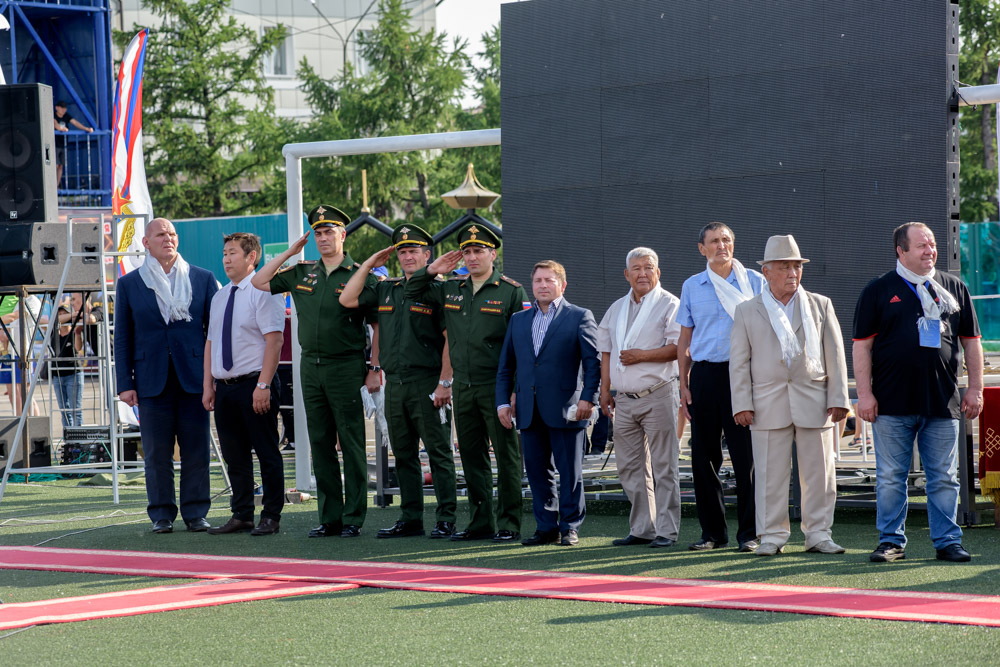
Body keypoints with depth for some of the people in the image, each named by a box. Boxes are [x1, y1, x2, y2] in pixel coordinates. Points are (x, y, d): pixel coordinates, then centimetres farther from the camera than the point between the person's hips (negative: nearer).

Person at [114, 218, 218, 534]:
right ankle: (162, 515, 10)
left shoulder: (203, 279, 7)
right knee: (157, 452, 1)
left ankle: (196, 513, 10)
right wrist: (125, 383, 0)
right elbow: (122, 338, 7)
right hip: (152, 381, 0)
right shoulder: (129, 284, 7)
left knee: (196, 449, 2)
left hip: (193, 377, 0)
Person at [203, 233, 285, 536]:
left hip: (254, 384, -7)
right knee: (234, 455, 10)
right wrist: (208, 385, 10)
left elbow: (274, 340, -14)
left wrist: (263, 386, -20)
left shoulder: (263, 292, -8)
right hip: (225, 386, 7)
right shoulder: (220, 297, 15)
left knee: (267, 453, -1)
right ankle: (241, 515, 16)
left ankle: (271, 517, 4)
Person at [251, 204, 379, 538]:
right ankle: (329, 517, 12)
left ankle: (353, 519, 1)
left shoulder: (360, 276, -3)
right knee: (320, 444, 7)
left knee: (351, 444, -3)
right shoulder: (302, 274, 11)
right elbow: (259, 282, 13)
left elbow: (378, 326, -3)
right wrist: (290, 252, 8)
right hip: (310, 366, 5)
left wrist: (375, 369, -9)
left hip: (346, 367, -5)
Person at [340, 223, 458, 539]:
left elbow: (451, 339, -10)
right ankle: (410, 519, 16)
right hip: (394, 383, 7)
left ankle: (446, 519, -2)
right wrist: (369, 265, 11)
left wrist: (445, 383, -16)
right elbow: (347, 300, 12)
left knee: (438, 452, -4)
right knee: (404, 454, 10)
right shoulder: (386, 290, 15)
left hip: (427, 383, -7)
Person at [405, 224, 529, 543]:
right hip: (463, 386, 6)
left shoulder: (512, 291, -4)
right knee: (472, 456, 9)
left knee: (506, 455, -1)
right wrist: (432, 270, 5)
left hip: (497, 387, -5)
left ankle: (509, 524, 3)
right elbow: (413, 292, 23)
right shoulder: (451, 289, 11)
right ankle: (480, 522, 16)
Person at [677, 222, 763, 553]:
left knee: (746, 456, -4)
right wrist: (684, 384, 7)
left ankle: (749, 532, 2)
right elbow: (685, 339, 15)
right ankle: (713, 532, 13)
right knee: (704, 456, 3)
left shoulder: (754, 282, 5)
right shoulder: (692, 287, 12)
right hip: (705, 374, 3)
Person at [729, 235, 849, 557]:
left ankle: (819, 533, 10)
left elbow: (834, 355, 9)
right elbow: (739, 361, 6)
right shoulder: (747, 311, 9)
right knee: (770, 474, 0)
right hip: (769, 404, -1)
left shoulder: (821, 306, 12)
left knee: (819, 473, 2)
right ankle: (772, 535, 7)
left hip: (814, 402, 1)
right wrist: (742, 404, -2)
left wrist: (838, 398, 2)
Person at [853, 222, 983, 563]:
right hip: (892, 404, -2)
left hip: (943, 403, 2)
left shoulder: (954, 288, 12)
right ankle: (891, 541, 11)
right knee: (891, 478, 2)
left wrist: (975, 389, 8)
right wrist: (865, 393, -6)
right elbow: (862, 346, 1)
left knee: (944, 478, 5)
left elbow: (971, 341, 15)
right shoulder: (879, 291, 3)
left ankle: (947, 541, 13)